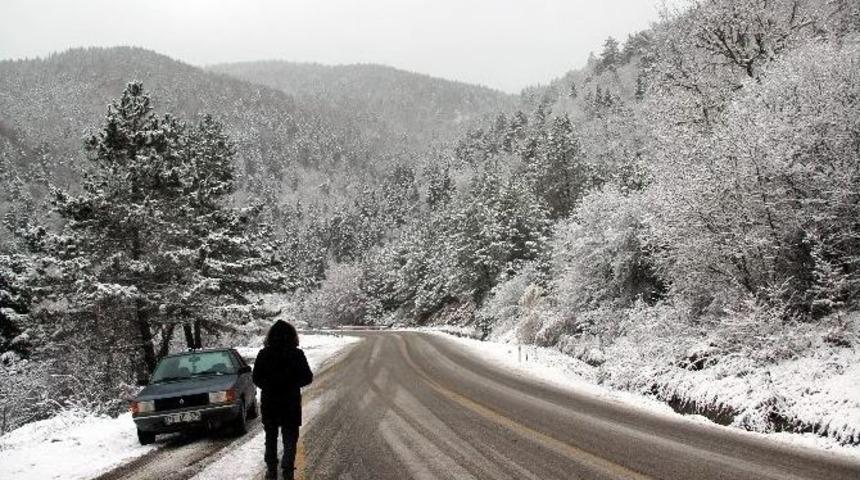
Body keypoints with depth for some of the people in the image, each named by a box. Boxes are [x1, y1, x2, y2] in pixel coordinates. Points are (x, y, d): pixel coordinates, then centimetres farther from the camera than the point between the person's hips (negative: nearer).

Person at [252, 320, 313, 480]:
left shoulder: (263, 354, -7)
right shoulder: (297, 354, -12)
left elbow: (256, 379, -2)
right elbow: (307, 377, -7)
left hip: (269, 402, 2)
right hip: (291, 403, -2)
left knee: (271, 437, 16)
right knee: (290, 437, 10)